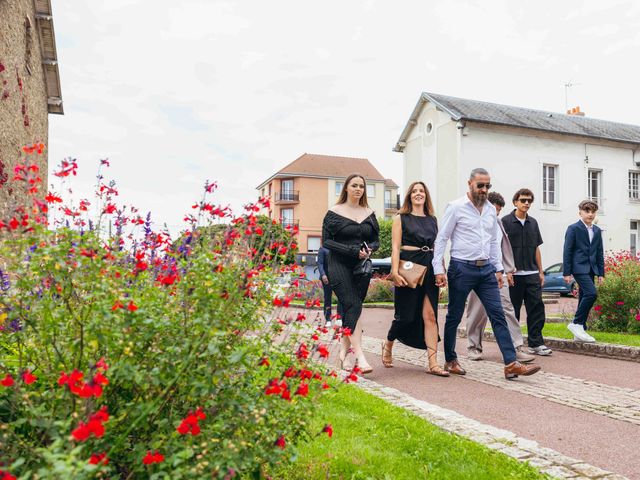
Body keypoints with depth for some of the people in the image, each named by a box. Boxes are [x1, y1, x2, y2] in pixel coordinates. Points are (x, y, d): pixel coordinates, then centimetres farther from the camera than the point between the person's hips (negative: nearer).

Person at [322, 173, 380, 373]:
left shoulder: (369, 213, 12)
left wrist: (369, 248, -8)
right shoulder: (334, 212, -1)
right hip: (340, 265, -4)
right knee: (353, 307, -16)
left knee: (350, 309, 8)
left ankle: (344, 349, 22)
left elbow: (376, 240, 16)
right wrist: (352, 250, -16)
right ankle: (359, 355, -19)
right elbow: (326, 241, -7)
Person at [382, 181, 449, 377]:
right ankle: (388, 345, 31)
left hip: (429, 270, 4)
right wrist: (395, 272, -14)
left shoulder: (432, 220, 15)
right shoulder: (401, 218, 4)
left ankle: (433, 364, -3)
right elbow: (395, 248, -4)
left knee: (430, 315, -3)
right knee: (406, 315, 2)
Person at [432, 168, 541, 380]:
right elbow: (441, 239, -6)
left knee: (498, 315, -1)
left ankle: (511, 364, -1)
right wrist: (439, 270, -12)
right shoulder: (456, 207, -5)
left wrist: (498, 269, 12)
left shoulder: (491, 210, 12)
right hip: (462, 268, -5)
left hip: (486, 269, 5)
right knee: (454, 316, 6)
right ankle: (450, 361, 21)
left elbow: (494, 242, 18)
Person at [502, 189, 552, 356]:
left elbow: (536, 248, 17)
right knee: (513, 311, 5)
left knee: (537, 308, 1)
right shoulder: (505, 222, -4)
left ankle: (535, 343, 9)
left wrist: (540, 271, 13)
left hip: (532, 273, 5)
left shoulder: (533, 223, 13)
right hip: (513, 274, -5)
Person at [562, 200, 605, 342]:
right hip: (579, 267, -7)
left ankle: (580, 331, 13)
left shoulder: (597, 230, 14)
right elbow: (567, 251, -7)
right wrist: (566, 272, -11)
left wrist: (601, 273, 12)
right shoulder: (573, 228, -5)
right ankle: (576, 324, -10)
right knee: (591, 293, -21)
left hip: (591, 269, 7)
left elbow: (600, 253, 17)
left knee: (584, 298, 8)